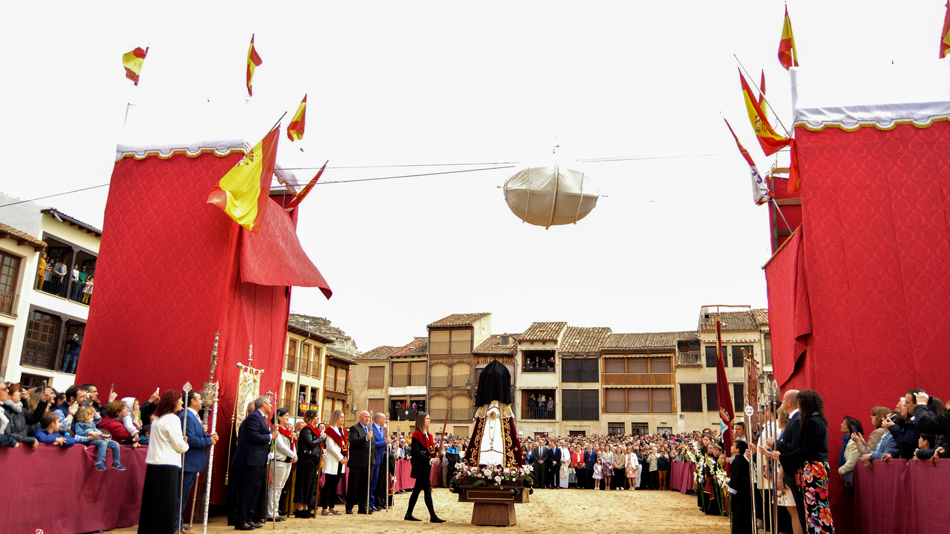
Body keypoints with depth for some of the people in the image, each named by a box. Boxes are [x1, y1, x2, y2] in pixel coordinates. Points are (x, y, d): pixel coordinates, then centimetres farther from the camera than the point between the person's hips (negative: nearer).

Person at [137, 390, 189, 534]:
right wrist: (185, 445, 8)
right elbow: (179, 444, -13)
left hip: (153, 463, 8)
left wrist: (181, 442, 13)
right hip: (167, 465, -8)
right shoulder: (173, 419, -12)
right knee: (166, 502, -1)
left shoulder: (157, 418, 14)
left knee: (152, 500, 13)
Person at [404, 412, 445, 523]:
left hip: (426, 467, 9)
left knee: (417, 490, 12)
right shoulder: (417, 435, -11)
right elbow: (417, 452, -19)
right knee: (427, 490, -9)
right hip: (420, 467, -9)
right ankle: (433, 516, -6)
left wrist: (437, 449, -4)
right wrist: (430, 460, -24)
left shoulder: (428, 435, 16)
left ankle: (409, 514, 19)